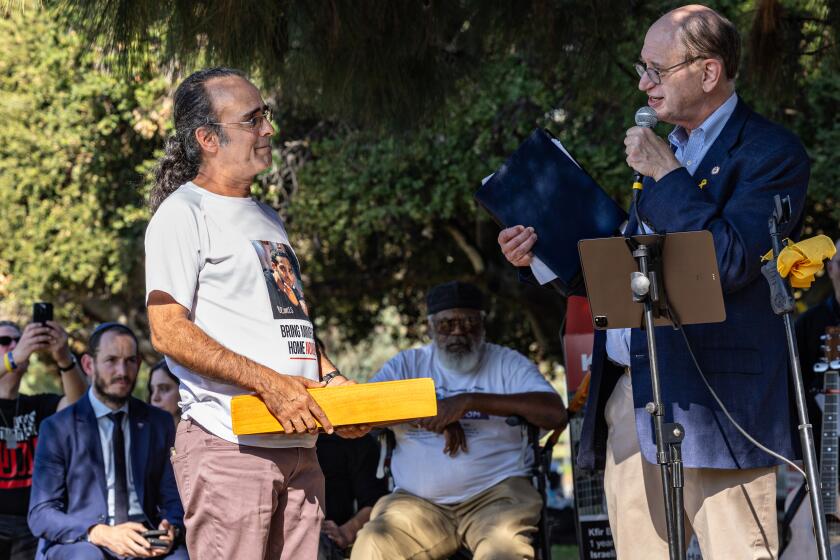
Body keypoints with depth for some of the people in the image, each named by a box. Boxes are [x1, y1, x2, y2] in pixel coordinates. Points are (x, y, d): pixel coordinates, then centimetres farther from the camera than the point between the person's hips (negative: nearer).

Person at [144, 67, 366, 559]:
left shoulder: (268, 218, 23)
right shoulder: (184, 213, -3)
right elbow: (169, 333, -13)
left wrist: (330, 379, 8)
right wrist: (271, 384, -18)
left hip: (297, 443, 8)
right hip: (229, 444, -8)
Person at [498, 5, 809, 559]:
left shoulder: (770, 153, -6)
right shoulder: (666, 149, 21)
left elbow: (729, 263, -20)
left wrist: (667, 176, -13)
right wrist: (542, 254, 12)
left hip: (711, 403, -8)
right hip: (628, 397, 8)